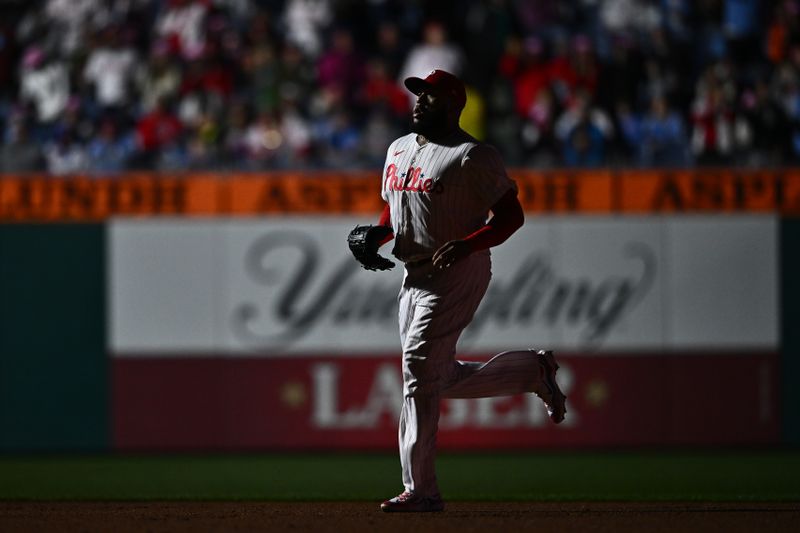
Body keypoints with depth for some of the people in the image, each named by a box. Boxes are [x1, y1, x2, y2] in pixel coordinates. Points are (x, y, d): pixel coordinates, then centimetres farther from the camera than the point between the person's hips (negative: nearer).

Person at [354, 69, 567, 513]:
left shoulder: (472, 157, -12)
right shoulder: (398, 150, 15)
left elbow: (512, 215, -13)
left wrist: (465, 245, -27)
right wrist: (376, 233, 4)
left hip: (458, 273, -9)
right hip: (414, 274, 9)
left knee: (420, 369, -15)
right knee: (444, 379, 14)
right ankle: (535, 370, 32)